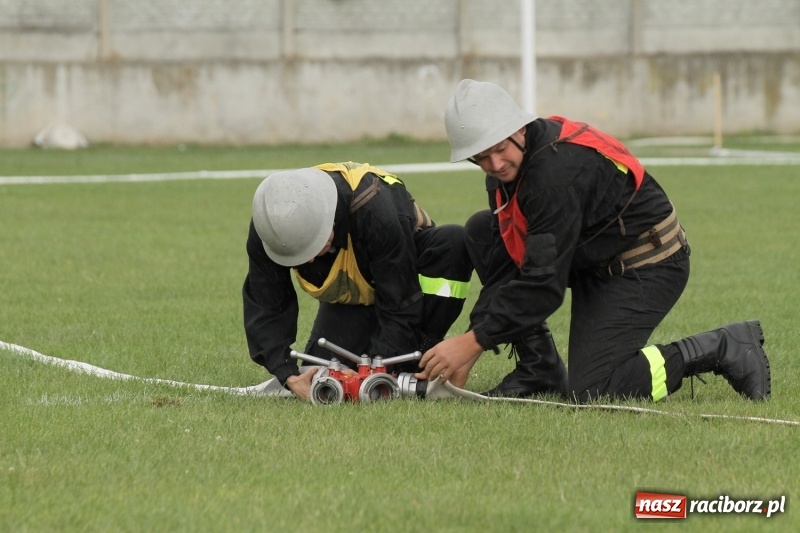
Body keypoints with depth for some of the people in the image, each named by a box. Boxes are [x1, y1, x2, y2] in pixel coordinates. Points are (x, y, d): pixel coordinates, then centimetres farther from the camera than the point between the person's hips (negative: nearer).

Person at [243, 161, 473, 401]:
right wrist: (289, 377, -36)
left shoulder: (377, 212, -43)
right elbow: (264, 309, -23)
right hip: (345, 299, 3)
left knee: (452, 241, -36)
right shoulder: (267, 228, -30)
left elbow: (400, 306, -36)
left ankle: (415, 369, -26)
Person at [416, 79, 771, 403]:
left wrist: (473, 342, -27)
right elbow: (504, 265, -2)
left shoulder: (559, 168, -30)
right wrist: (471, 344, -10)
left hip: (647, 266, -10)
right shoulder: (508, 168, -3)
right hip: (593, 260, 10)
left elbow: (543, 281, -30)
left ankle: (723, 348, -6)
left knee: (589, 390, -17)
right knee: (481, 231, 1)